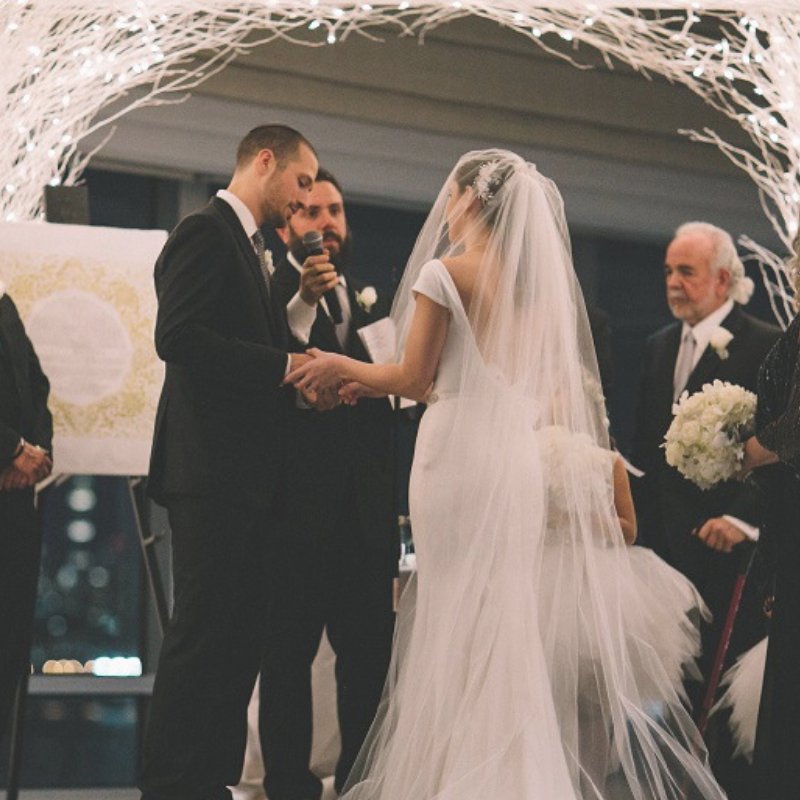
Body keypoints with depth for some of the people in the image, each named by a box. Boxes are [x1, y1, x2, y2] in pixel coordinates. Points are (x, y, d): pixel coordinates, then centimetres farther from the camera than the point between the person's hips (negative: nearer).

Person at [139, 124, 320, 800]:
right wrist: (285, 364, -18)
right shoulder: (206, 233, -8)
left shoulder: (252, 249, 22)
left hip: (248, 478, 10)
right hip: (213, 472, -10)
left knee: (240, 638, 9)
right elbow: (179, 337, -21)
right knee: (203, 635, -8)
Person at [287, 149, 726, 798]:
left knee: (456, 630, -3)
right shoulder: (535, 282, 14)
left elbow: (414, 379, -6)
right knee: (512, 622, 9)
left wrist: (343, 368, 11)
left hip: (460, 453, -6)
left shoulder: (446, 271, -6)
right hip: (520, 456, 6)